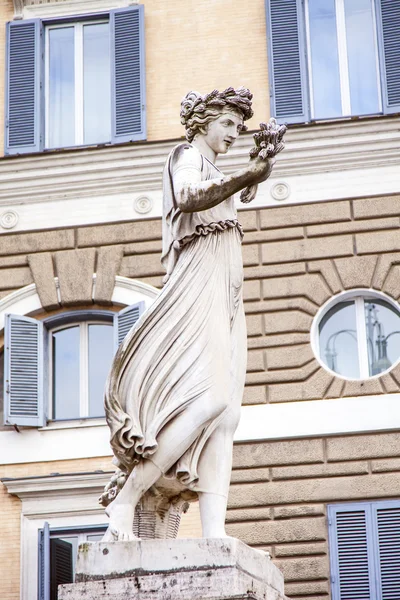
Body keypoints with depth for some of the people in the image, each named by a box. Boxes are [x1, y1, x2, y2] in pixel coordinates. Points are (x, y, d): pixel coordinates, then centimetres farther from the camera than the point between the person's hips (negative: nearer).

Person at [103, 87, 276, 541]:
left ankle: (214, 534, -17)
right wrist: (241, 179, -37)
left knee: (225, 416, -7)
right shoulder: (187, 154, 3)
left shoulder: (211, 171, 30)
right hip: (198, 284, -9)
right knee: (209, 397, -27)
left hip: (224, 296, 9)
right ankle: (125, 502, -24)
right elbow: (189, 196, -21)